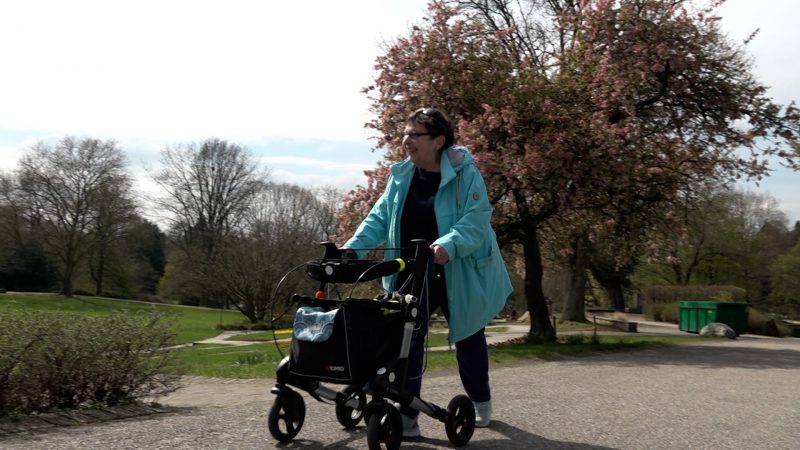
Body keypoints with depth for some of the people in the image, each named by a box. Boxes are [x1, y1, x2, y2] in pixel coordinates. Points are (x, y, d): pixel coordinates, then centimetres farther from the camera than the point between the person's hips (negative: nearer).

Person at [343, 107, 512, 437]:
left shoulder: (465, 175, -14)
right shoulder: (401, 176, 2)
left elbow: (475, 221, -24)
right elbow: (380, 218, 1)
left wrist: (447, 245, -42)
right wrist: (354, 246, -15)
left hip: (459, 276, -3)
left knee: (468, 339, 15)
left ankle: (480, 403, 38)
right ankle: (405, 417, -5)